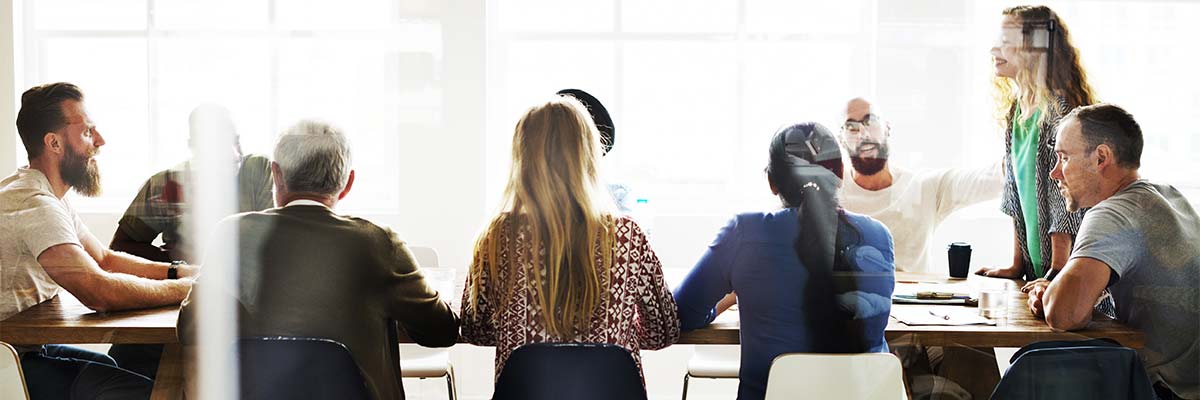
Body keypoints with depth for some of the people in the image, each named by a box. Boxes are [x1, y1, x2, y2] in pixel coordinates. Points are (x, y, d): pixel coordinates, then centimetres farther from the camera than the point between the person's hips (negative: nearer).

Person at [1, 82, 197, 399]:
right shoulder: (33, 204, -24)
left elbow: (103, 258, 16)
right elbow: (100, 292, -32)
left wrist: (178, 271, 1)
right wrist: (189, 287, -21)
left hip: (31, 347, 11)